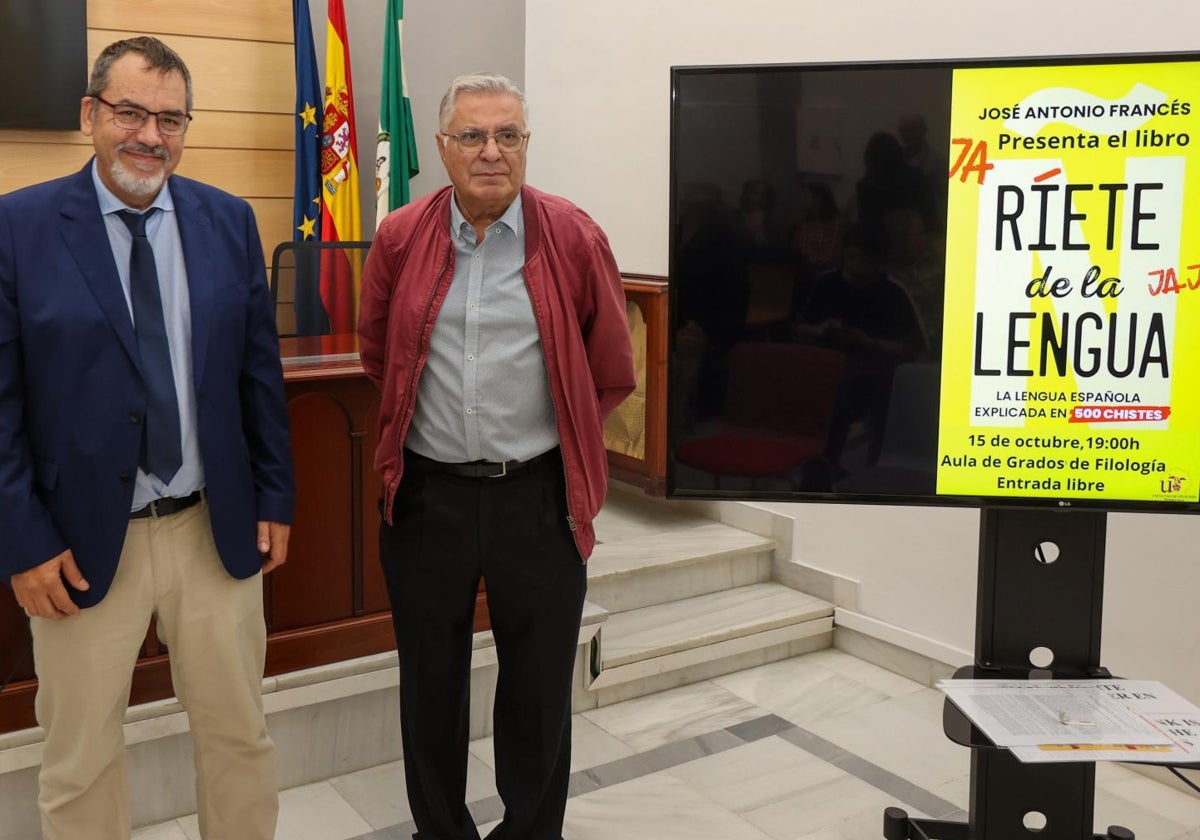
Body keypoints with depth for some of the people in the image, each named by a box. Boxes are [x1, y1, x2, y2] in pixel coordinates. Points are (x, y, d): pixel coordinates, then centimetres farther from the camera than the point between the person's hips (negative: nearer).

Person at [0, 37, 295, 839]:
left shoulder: (229, 220, 2)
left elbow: (261, 373, 6)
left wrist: (275, 498, 5)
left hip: (217, 529, 3)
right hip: (83, 540, -2)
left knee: (241, 735, 16)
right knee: (82, 762, 14)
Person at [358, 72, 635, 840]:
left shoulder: (574, 238, -5)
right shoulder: (401, 239, 0)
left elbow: (612, 371, 4)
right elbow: (377, 353, 16)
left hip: (539, 495, -1)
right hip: (427, 493, 2)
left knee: (540, 690, 11)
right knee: (432, 686, 16)